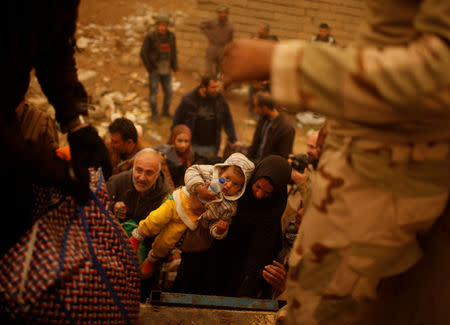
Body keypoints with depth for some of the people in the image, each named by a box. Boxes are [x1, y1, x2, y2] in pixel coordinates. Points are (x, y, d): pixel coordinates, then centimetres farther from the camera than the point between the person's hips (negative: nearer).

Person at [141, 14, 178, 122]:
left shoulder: (171, 36, -3)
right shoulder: (150, 36, -17)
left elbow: (173, 52, 9)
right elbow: (143, 53, -11)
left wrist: (175, 67, 5)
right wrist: (150, 68, -9)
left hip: (166, 71, 4)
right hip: (154, 70, -4)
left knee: (168, 92, 11)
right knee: (154, 93, 6)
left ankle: (165, 111, 33)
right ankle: (154, 114, 24)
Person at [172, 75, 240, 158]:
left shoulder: (220, 99, -3)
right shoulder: (188, 99, -10)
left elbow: (228, 120, 6)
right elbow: (177, 122, -2)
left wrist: (234, 140, 2)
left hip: (212, 147, 2)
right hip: (193, 145, -2)